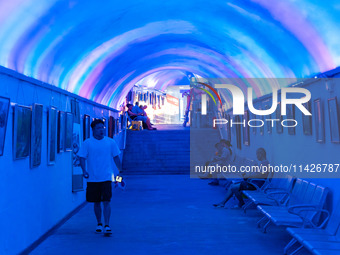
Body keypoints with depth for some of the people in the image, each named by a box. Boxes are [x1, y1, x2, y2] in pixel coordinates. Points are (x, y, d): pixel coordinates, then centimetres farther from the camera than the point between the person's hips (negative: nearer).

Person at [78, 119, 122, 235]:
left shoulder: (110, 142, 4)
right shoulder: (87, 143, 0)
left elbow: (116, 158, 11)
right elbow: (82, 158, -2)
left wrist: (120, 172, 9)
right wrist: (84, 170, -17)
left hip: (106, 177, -1)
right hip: (92, 178, 1)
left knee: (106, 201, -9)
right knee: (96, 202, 11)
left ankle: (107, 225, -3)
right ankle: (99, 224, 27)